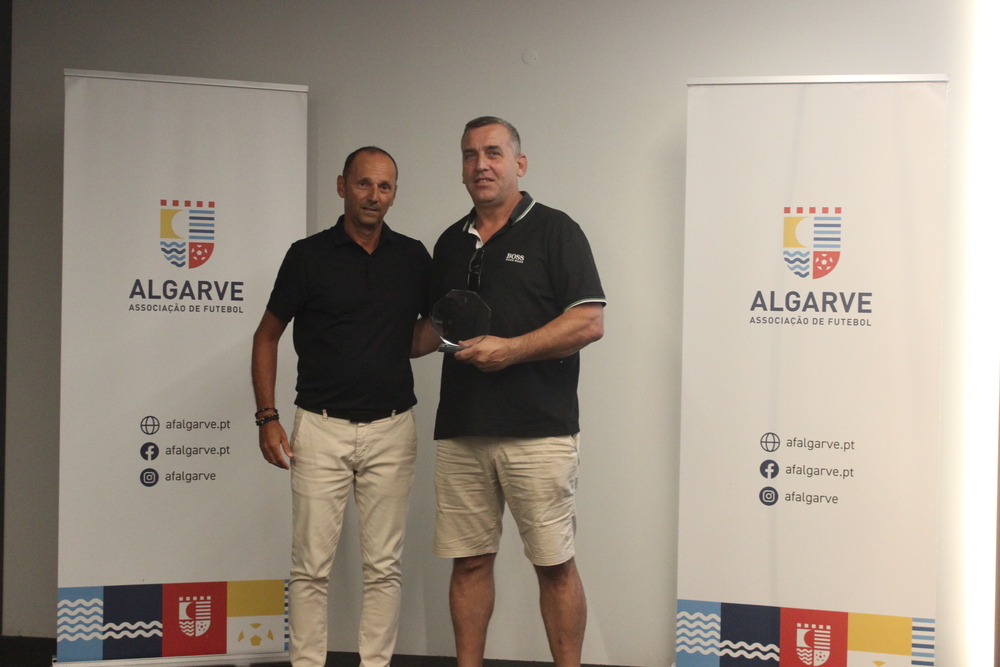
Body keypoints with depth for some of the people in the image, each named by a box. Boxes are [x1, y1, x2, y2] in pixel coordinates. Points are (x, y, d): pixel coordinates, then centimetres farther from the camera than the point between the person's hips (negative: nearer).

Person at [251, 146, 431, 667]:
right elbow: (266, 336, 6)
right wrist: (267, 417, -3)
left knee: (384, 566, 5)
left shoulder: (413, 258, 7)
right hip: (321, 428, -2)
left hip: (391, 428, 2)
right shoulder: (309, 255, 0)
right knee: (311, 565, 0)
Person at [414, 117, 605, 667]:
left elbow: (589, 322, -10)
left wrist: (510, 349, -16)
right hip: (460, 431, 5)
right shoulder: (451, 242, 17)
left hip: (538, 430, -5)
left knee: (554, 564, 1)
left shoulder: (554, 230, -1)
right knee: (469, 560, 9)